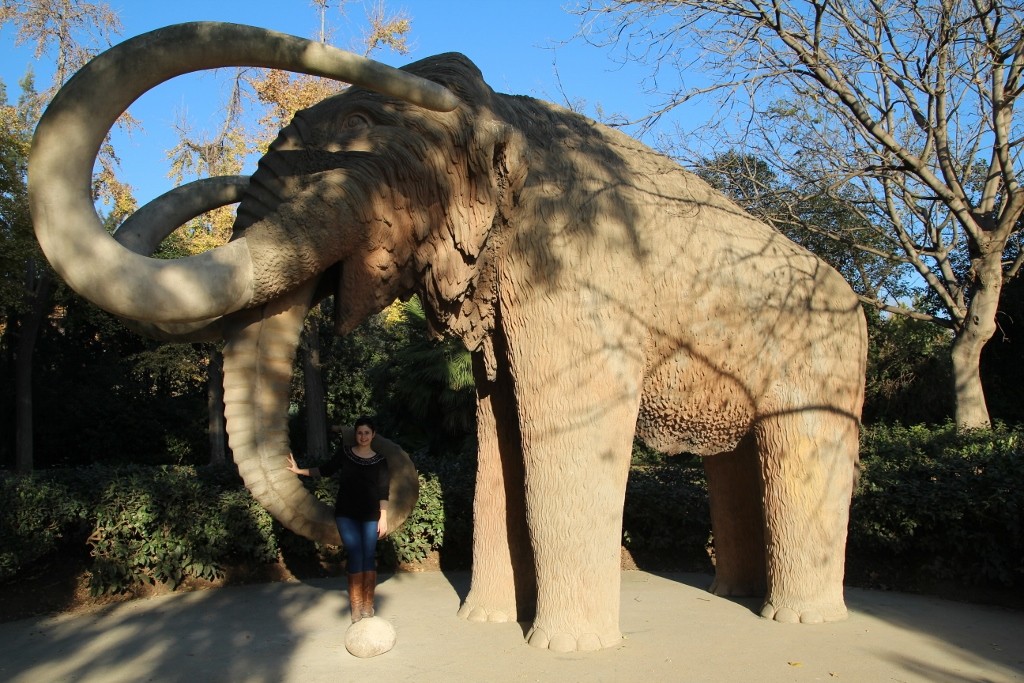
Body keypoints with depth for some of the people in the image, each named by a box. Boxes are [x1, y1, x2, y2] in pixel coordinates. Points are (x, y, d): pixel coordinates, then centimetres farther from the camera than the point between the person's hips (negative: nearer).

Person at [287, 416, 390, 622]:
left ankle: (368, 607, 6)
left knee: (369, 558, -2)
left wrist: (383, 518, -4)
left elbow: (383, 492, 1)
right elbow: (326, 470, 16)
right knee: (355, 557, -9)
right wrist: (299, 470, 17)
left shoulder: (380, 461, 2)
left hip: (370, 516, 0)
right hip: (346, 514, 0)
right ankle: (356, 608, -4)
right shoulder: (344, 453, 3)